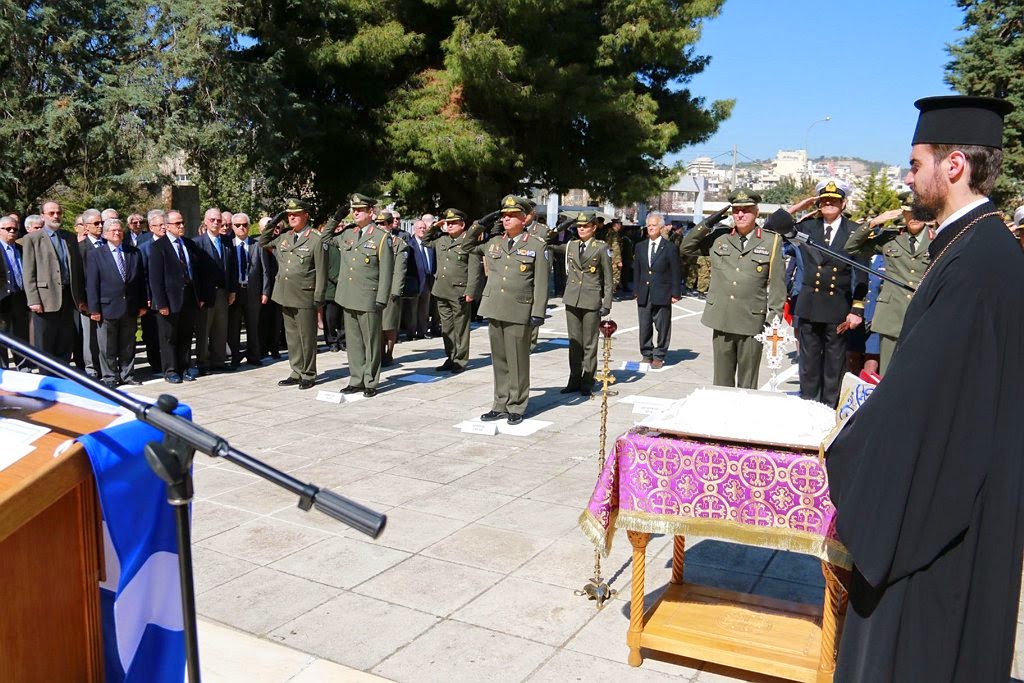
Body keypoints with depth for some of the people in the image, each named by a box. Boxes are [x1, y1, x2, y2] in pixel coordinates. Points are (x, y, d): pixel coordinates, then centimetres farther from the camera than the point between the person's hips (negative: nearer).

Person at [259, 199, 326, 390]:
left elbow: (321, 271, -9)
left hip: (304, 297, -6)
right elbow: (263, 242, 25)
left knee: (307, 337, 2)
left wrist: (318, 298, -12)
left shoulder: (315, 239, -8)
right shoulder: (284, 236, 10)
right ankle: (297, 373, 22)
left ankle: (308, 375, 13)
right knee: (291, 336, 12)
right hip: (286, 296, 6)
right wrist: (272, 223, 9)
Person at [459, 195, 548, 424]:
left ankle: (516, 407, 13)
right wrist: (479, 225, 11)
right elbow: (465, 247, 23)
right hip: (494, 310, 5)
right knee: (498, 360, 11)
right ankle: (501, 405, 20)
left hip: (519, 312, -5)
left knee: (517, 361, 2)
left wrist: (538, 312, -10)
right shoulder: (493, 242, 12)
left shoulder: (537, 245, -1)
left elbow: (541, 283, -4)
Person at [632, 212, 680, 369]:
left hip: (662, 295, -3)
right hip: (644, 295, 4)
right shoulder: (640, 246, 10)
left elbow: (675, 273, -1)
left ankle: (659, 356, 12)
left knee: (662, 327, 2)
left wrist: (675, 293, -5)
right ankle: (646, 354, 20)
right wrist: (636, 291, 8)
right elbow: (636, 271, 13)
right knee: (645, 326, 8)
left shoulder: (670, 248, -2)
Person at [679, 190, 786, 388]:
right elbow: (685, 248, 14)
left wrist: (774, 318, -3)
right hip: (721, 321, 2)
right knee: (722, 383, 9)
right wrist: (707, 224, 3)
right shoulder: (718, 238, 9)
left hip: (752, 323, -2)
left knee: (747, 385, 5)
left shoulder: (772, 241, 4)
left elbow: (777, 284, 3)